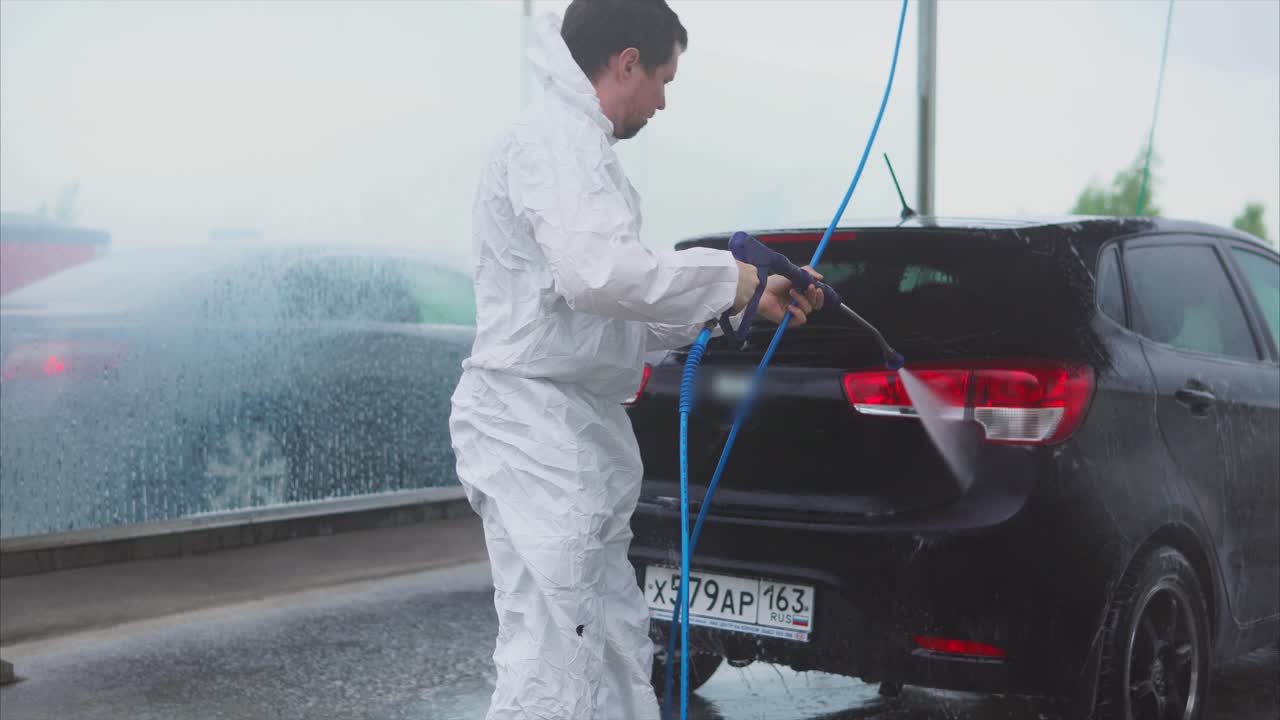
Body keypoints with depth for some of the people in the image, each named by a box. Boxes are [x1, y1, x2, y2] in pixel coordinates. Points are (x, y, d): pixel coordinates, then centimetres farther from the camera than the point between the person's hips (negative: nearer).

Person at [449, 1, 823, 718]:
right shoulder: (557, 137, -11)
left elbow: (624, 318, 23)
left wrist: (740, 303, 20)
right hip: (537, 434, -11)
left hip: (572, 432, 11)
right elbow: (600, 271, -28)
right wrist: (732, 280, -14)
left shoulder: (574, 144, 22)